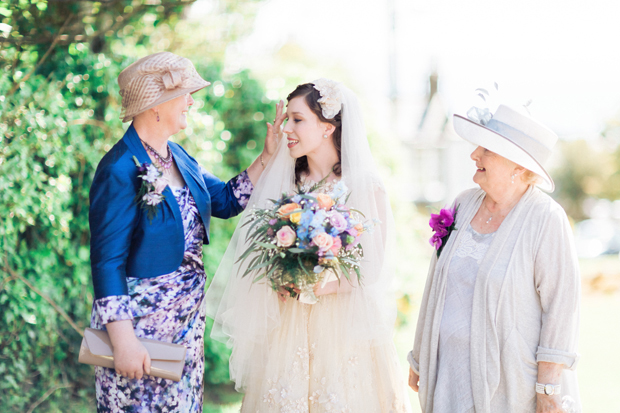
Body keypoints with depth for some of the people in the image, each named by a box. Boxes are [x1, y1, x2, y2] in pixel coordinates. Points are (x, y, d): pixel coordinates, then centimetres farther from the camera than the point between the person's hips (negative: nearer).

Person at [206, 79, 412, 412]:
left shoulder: (365, 187, -7)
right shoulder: (284, 182, 6)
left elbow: (372, 266, -7)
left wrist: (324, 286, -22)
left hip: (345, 325, -3)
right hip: (287, 326, 3)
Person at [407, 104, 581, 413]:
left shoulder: (546, 219, -13)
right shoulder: (464, 204, 4)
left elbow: (562, 307, -14)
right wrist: (421, 356, 14)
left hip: (511, 380, -5)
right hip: (452, 370, 5)